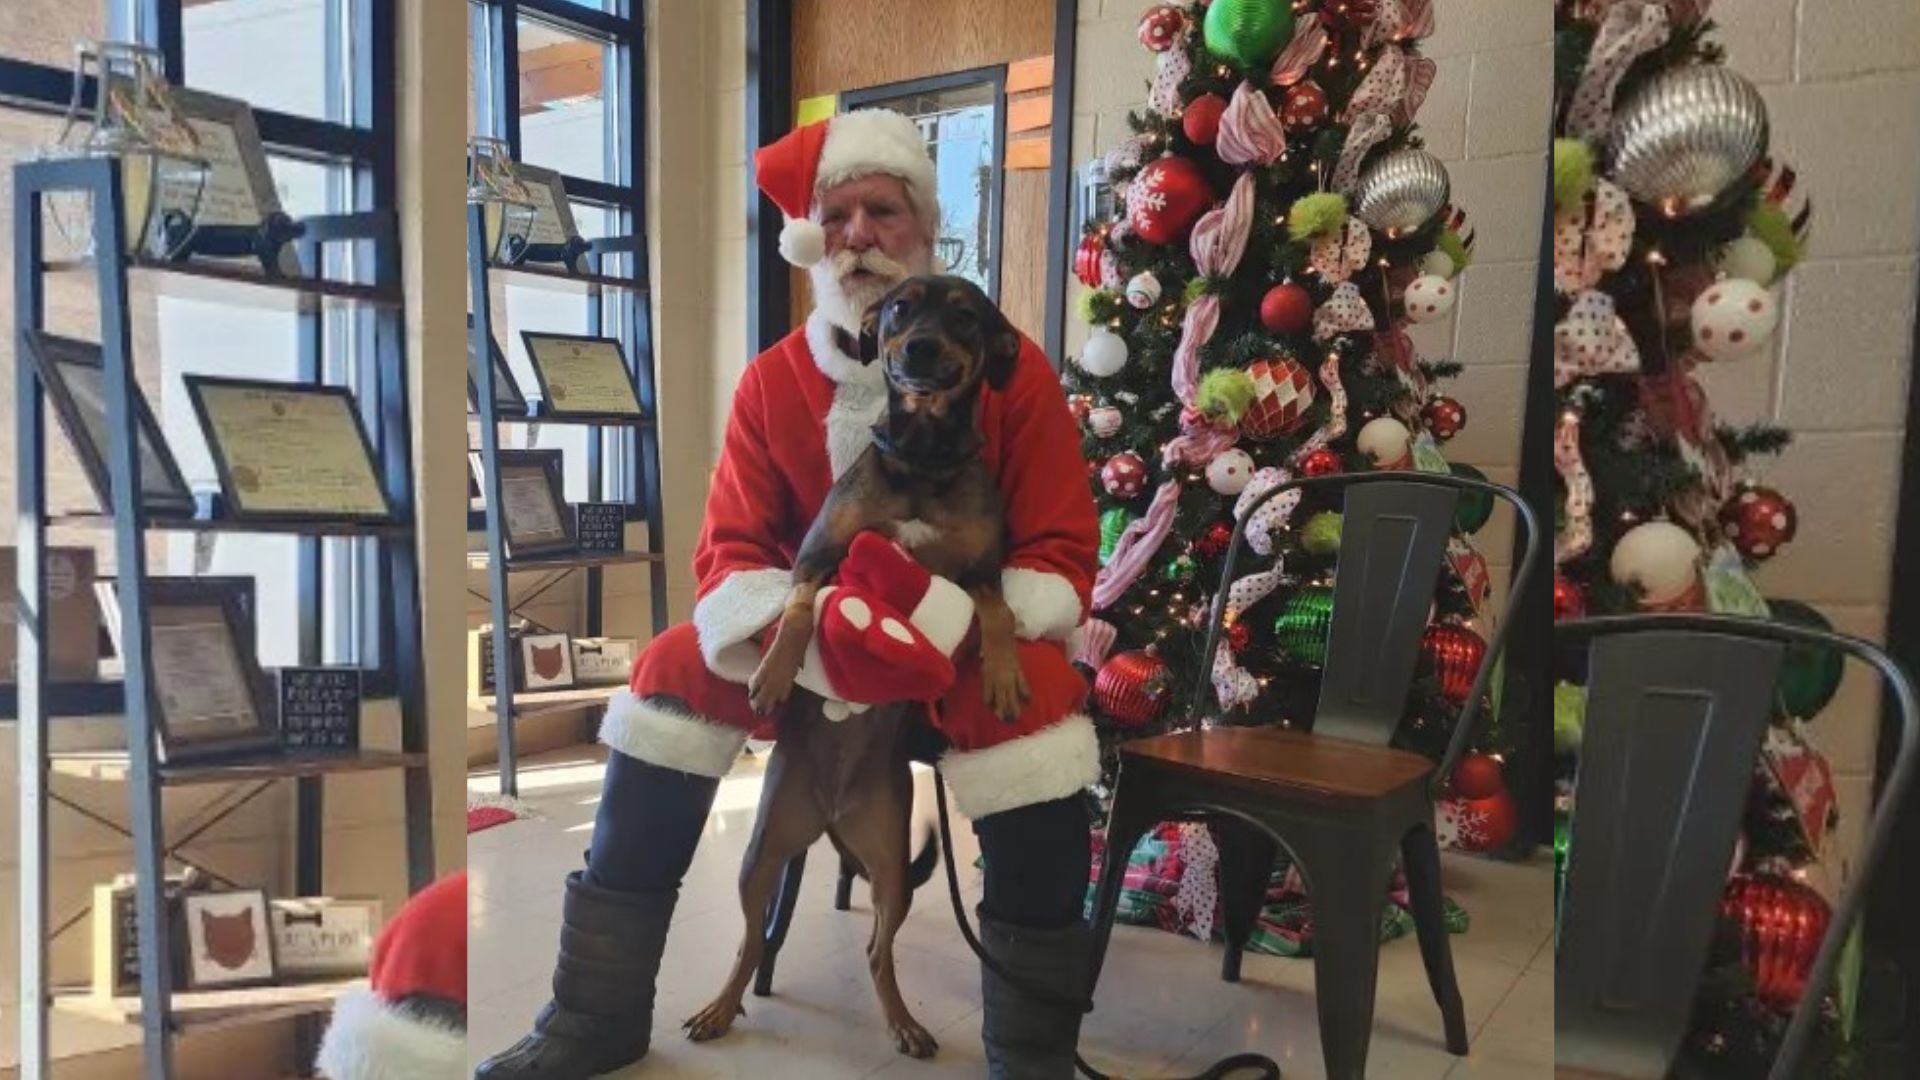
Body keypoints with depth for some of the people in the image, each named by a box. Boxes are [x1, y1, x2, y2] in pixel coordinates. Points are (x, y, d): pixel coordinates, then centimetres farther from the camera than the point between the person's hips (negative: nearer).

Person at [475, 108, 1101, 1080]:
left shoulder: (1010, 367, -9)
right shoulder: (771, 382, -1)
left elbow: (1058, 553, -11)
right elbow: (730, 551, -3)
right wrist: (782, 630, -26)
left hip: (965, 642, -3)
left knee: (1037, 694, -34)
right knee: (676, 667, -18)